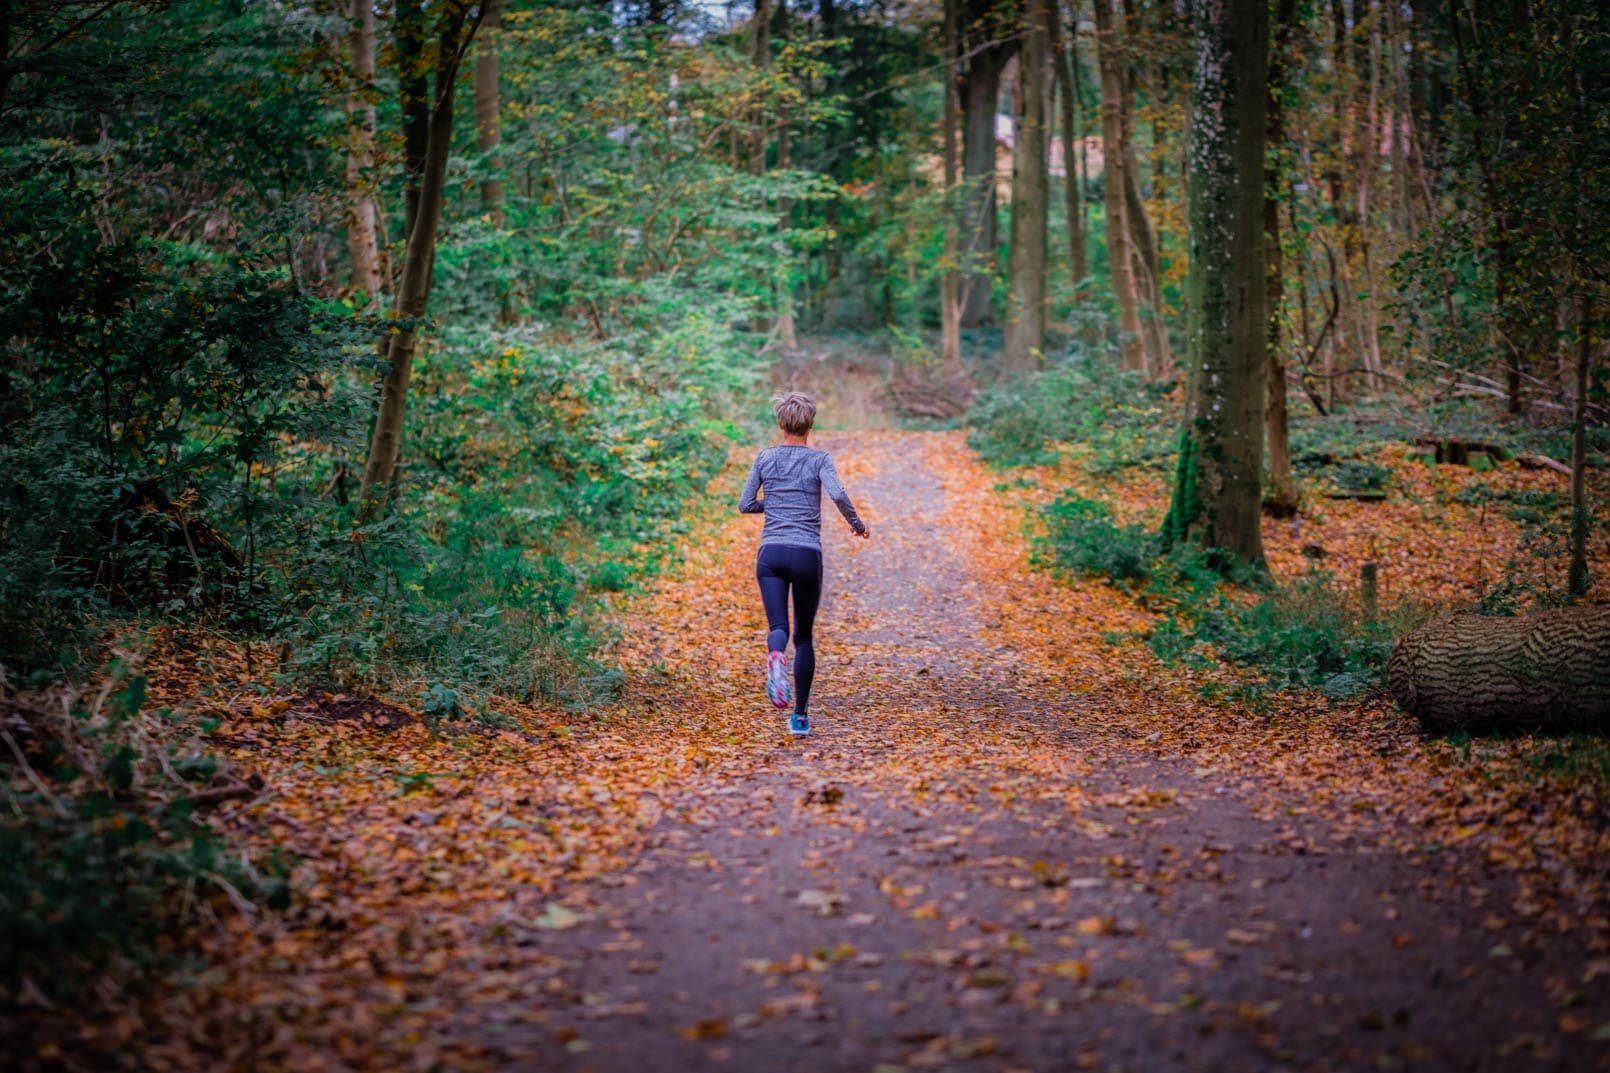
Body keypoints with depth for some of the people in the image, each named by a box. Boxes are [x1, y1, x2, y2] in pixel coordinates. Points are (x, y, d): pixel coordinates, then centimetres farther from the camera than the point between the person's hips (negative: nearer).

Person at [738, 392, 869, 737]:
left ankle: (775, 658, -45)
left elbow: (745, 504, 8)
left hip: (771, 553, 1)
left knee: (778, 626, -7)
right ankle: (801, 716, 11)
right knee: (804, 635, 12)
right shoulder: (819, 459, 1)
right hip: (807, 554, -1)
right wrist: (857, 524, 1)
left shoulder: (764, 458, 8)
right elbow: (837, 495, -15)